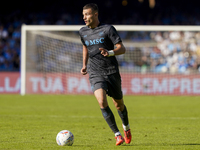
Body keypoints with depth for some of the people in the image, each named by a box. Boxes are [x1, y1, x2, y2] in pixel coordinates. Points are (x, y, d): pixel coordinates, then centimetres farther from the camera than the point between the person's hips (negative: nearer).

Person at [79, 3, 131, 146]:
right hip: (95, 74, 2)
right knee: (102, 102, -22)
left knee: (119, 104, 10)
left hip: (112, 72, -2)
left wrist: (110, 53, -29)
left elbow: (122, 48, -10)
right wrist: (84, 65, 17)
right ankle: (117, 134, -14)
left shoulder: (108, 29, -7)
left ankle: (126, 127, 42)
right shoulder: (83, 32, 8)